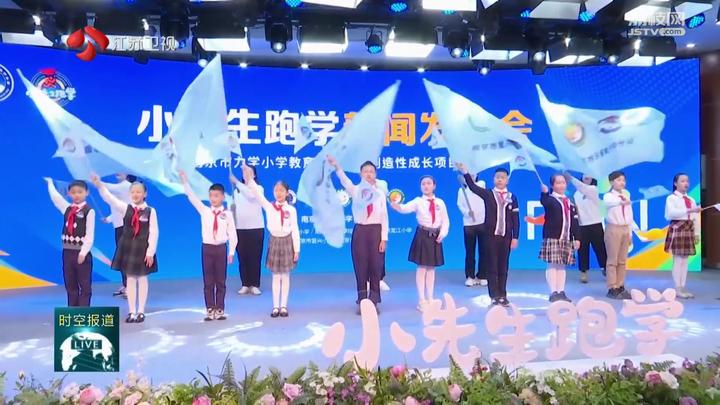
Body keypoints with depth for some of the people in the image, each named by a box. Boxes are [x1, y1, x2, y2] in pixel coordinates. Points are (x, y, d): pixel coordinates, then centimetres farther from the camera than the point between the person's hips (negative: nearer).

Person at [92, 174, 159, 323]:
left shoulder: (150, 211, -6)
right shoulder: (126, 208, 2)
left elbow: (154, 232, -8)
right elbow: (110, 199, -10)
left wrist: (150, 252, -11)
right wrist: (99, 185, -26)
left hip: (143, 247, -3)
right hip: (127, 246, 3)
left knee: (142, 279, 7)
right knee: (130, 279, 9)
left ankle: (140, 311, 17)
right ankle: (131, 311, 18)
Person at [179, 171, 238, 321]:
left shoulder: (227, 214, -2)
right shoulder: (204, 210, 2)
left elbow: (232, 234, 0)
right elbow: (192, 197, -6)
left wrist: (231, 252, -1)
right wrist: (185, 182, -15)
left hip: (221, 248, -1)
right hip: (207, 248, 1)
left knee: (221, 281, 6)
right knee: (208, 281, 5)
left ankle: (220, 310, 14)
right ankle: (210, 310, 13)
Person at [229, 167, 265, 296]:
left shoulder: (259, 188, 0)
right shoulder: (236, 189, 8)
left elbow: (251, 194, -23)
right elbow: (233, 206, 11)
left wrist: (236, 181, -20)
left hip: (256, 228, -2)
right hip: (240, 228, 3)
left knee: (255, 257, -1)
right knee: (242, 257, 4)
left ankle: (255, 285, 7)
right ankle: (245, 285, 13)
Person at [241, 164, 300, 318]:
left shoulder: (291, 210, -3)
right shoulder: (269, 206, -1)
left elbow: (295, 230, -3)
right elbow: (257, 194, -16)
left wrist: (296, 249, -4)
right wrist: (249, 180, -32)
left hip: (287, 242, -1)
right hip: (275, 241, 1)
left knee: (285, 276, 7)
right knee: (276, 276, 6)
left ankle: (283, 306, 15)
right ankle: (275, 306, 14)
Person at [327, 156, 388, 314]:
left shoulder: (380, 193, 4)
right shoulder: (355, 191, 1)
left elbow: (384, 217, 2)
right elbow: (345, 181, -21)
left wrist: (384, 238, -4)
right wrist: (336, 166, -41)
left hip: (375, 231, 0)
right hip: (360, 231, 0)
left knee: (375, 266, 4)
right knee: (360, 267, 4)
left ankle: (374, 301, 17)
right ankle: (362, 302, 16)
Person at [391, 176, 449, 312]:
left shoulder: (440, 202, 5)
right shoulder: (418, 201, -3)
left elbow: (445, 220, 7)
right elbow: (405, 208, -21)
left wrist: (442, 234, -7)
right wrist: (396, 205, -41)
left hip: (436, 236, 3)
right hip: (422, 235, -3)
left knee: (431, 268, 11)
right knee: (421, 267, 1)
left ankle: (430, 298, 21)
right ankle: (422, 300, 10)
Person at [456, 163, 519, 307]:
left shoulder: (512, 197, 5)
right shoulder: (488, 194, 3)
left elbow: (516, 219, 3)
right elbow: (473, 187, -9)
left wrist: (515, 237, -2)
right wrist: (465, 172, -19)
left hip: (506, 236, 1)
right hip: (491, 235, -1)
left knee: (503, 267, 7)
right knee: (492, 267, 3)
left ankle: (503, 296, 16)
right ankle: (495, 296, 9)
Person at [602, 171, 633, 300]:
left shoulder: (626, 195, 12)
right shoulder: (608, 196, -8)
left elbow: (629, 215, 16)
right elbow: (608, 203, -35)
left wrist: (630, 232, 13)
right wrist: (622, 201, -55)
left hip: (625, 229, 6)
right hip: (613, 229, -6)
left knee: (623, 260, 10)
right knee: (613, 260, -3)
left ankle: (620, 287, 17)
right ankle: (612, 288, 1)